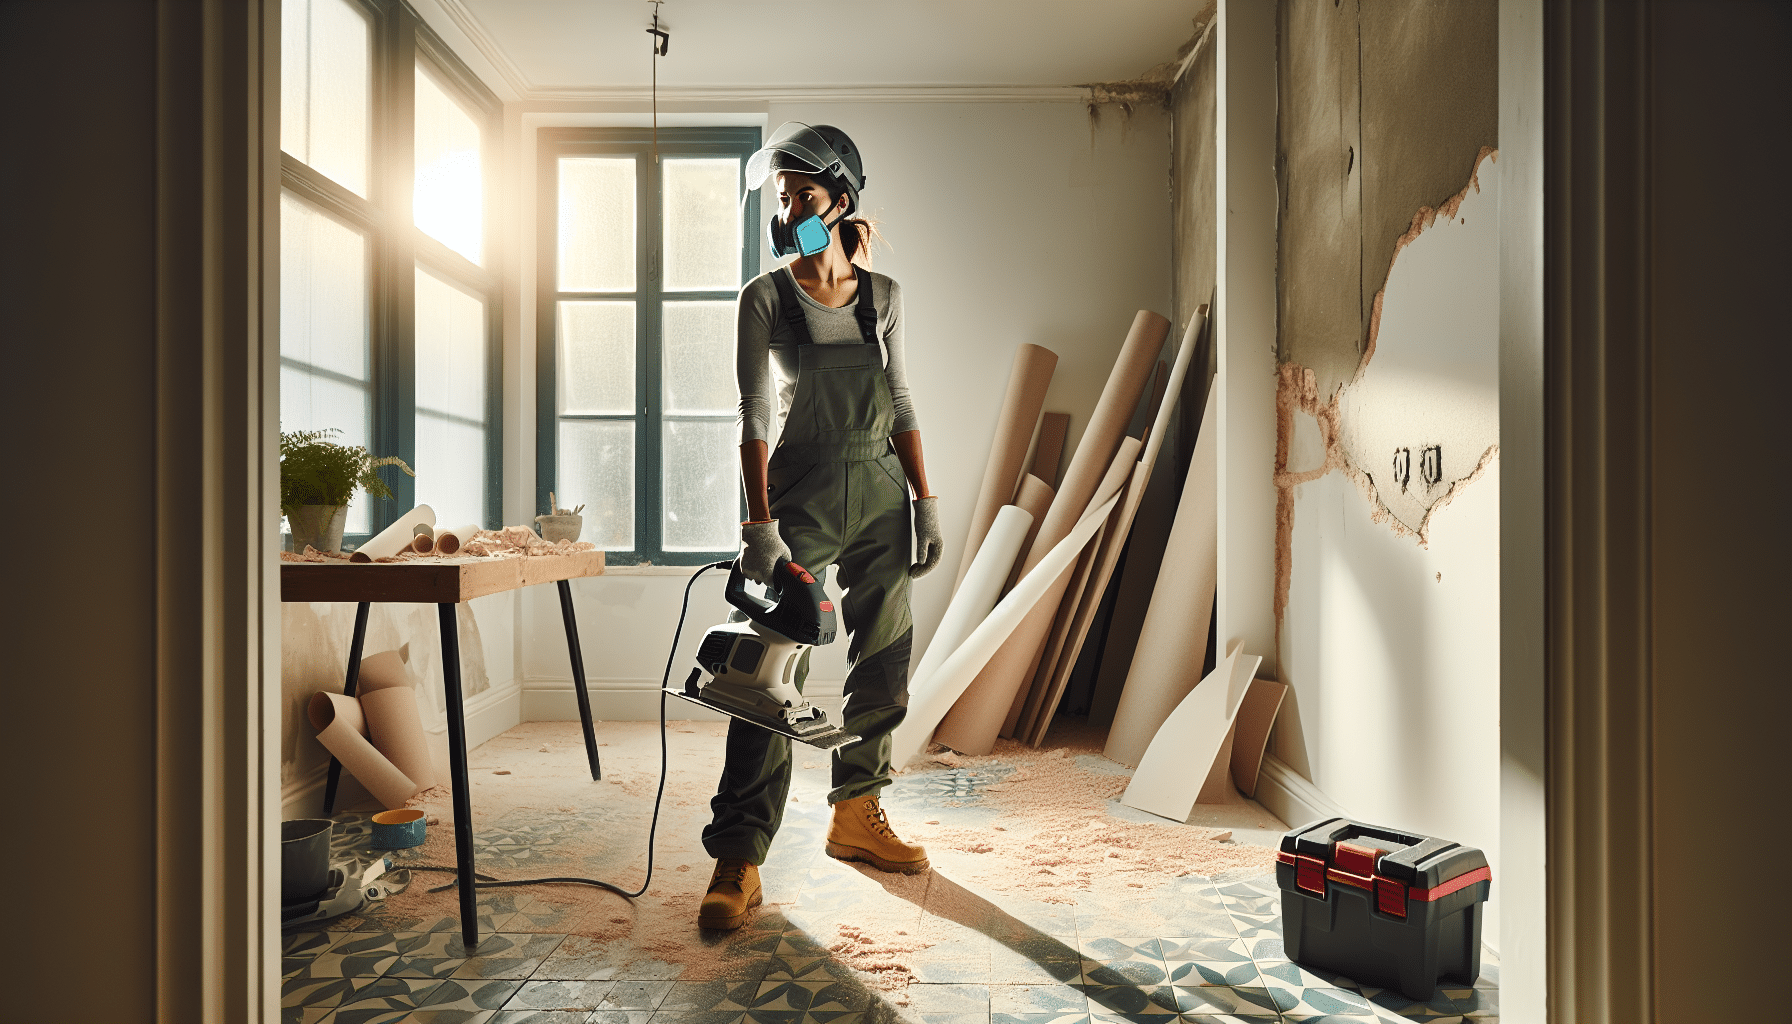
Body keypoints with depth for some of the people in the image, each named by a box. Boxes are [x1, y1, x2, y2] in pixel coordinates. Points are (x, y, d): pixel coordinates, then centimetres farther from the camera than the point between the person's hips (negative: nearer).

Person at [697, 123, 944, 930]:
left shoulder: (881, 296, 8)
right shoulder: (765, 297, -2)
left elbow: (899, 405, 10)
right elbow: (754, 414, -10)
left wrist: (925, 502, 4)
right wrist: (760, 525, -20)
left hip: (879, 491, 4)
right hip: (801, 490, -4)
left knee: (883, 662, 7)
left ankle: (855, 817, 24)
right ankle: (738, 860, -5)